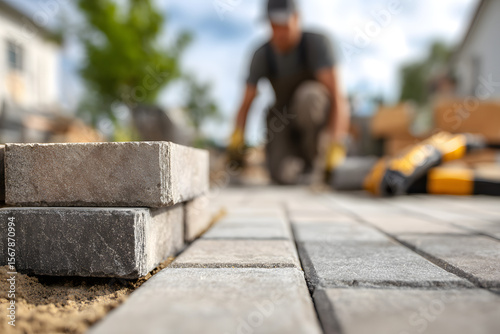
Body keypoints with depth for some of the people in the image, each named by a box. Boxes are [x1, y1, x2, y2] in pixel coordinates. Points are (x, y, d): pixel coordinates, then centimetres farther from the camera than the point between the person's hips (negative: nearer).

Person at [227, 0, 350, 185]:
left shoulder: (317, 42, -22)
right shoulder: (262, 55, -12)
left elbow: (336, 95, -30)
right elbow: (246, 104, -8)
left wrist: (335, 145, -40)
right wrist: (237, 135, -27)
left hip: (316, 109, -1)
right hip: (283, 117, 2)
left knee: (307, 96, -40)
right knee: (284, 176, -23)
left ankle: (310, 149, -10)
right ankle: (297, 154, 14)